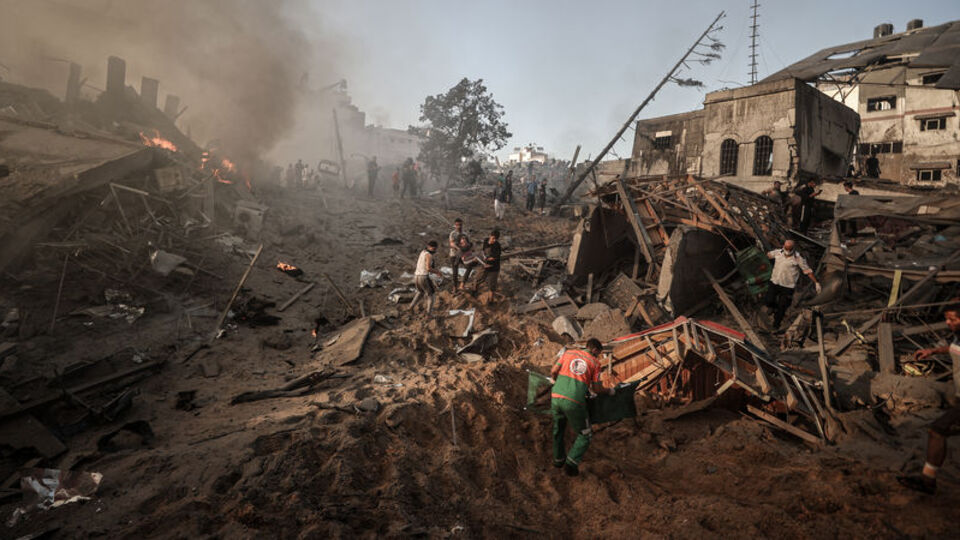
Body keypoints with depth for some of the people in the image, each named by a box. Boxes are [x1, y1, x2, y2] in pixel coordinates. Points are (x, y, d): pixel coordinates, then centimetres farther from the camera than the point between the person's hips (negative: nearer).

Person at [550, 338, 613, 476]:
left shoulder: (568, 353, 14)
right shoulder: (595, 362, 7)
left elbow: (553, 372, 10)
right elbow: (596, 388, 7)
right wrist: (608, 391, 27)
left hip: (556, 396, 4)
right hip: (574, 402, -4)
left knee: (559, 428, 28)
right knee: (585, 434, 17)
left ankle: (558, 459, 41)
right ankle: (571, 463, 5)